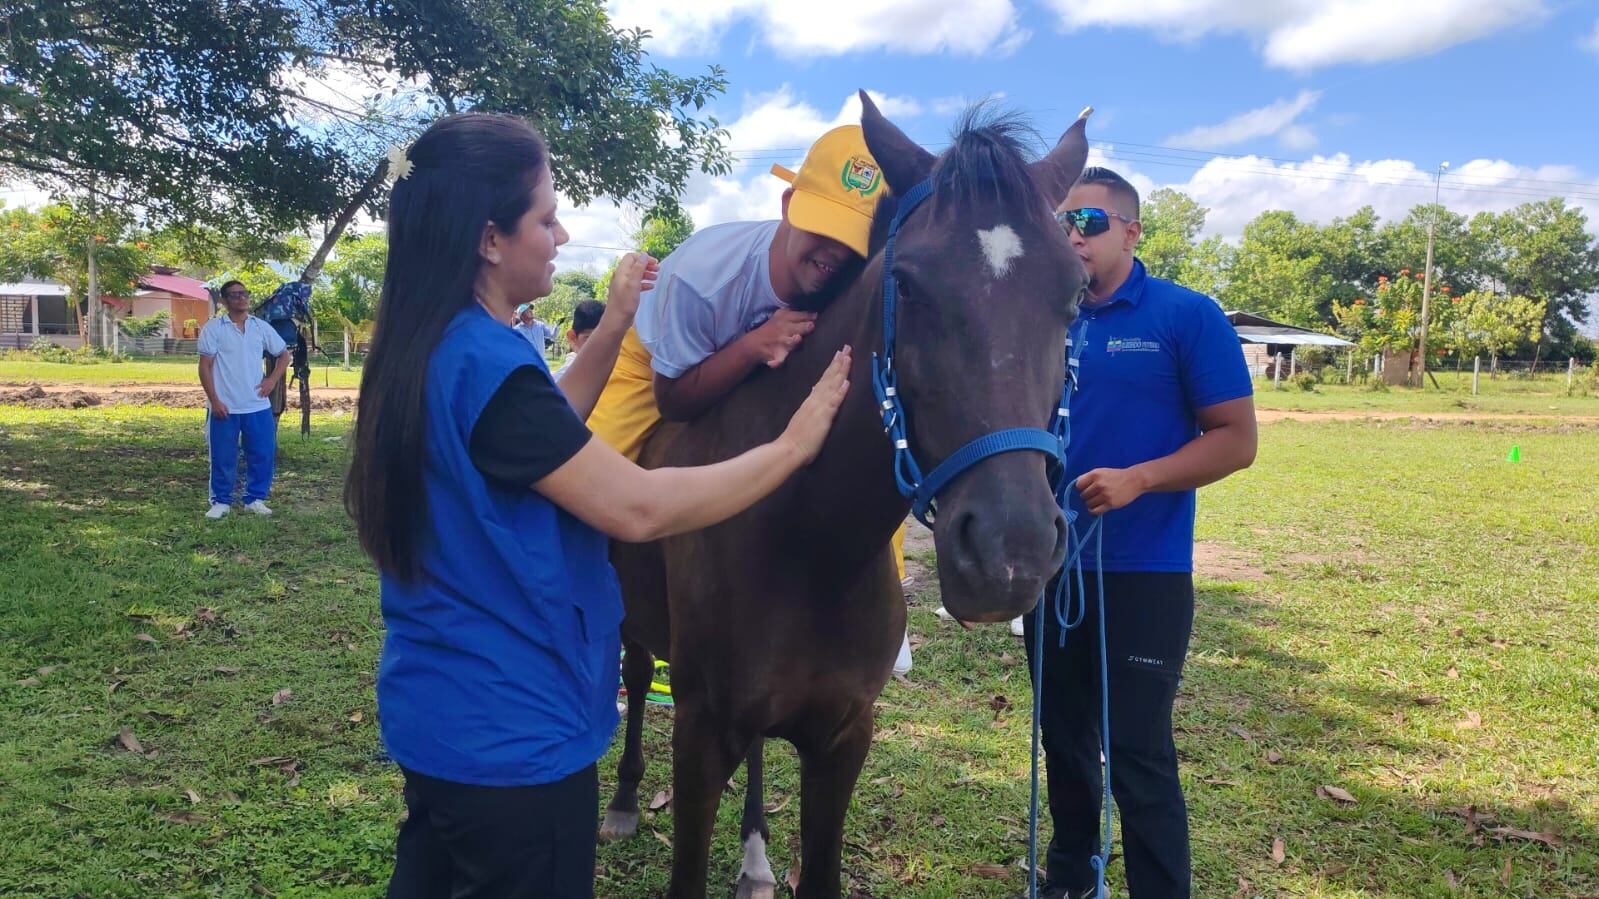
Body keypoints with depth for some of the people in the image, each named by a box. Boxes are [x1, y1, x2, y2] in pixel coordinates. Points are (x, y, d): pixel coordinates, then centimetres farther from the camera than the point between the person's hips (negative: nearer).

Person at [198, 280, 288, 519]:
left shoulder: (261, 327, 6)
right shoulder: (213, 328, -3)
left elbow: (283, 355, 17)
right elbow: (205, 366, -5)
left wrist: (272, 380, 3)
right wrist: (214, 400, -11)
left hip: (258, 406, 3)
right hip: (224, 408, -3)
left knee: (262, 454, 5)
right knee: (223, 457, 5)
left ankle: (255, 499, 19)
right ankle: (221, 501, 19)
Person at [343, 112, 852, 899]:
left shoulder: (424, 352, 4)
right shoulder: (487, 363, -25)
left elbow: (548, 435, 16)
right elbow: (638, 508, -28)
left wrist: (615, 325, 10)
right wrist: (794, 444, -19)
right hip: (512, 734, -9)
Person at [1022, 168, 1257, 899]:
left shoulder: (1187, 317, -8)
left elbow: (1236, 439, -11)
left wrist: (1137, 480, -24)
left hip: (1142, 573, -5)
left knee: (1138, 753, 1)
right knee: (1064, 736, 18)